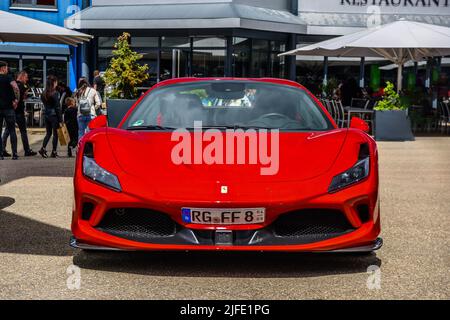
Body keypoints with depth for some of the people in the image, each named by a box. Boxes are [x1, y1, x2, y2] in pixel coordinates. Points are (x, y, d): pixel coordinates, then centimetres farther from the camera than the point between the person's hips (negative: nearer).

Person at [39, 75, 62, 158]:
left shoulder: (44, 93, 5)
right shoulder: (55, 93, -13)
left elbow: (44, 105, 8)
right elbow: (57, 107, -13)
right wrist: (60, 120, -10)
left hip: (46, 115, 6)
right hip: (54, 115, -6)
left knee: (48, 133, 16)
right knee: (55, 133, 4)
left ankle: (43, 148, 3)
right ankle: (54, 152, 7)